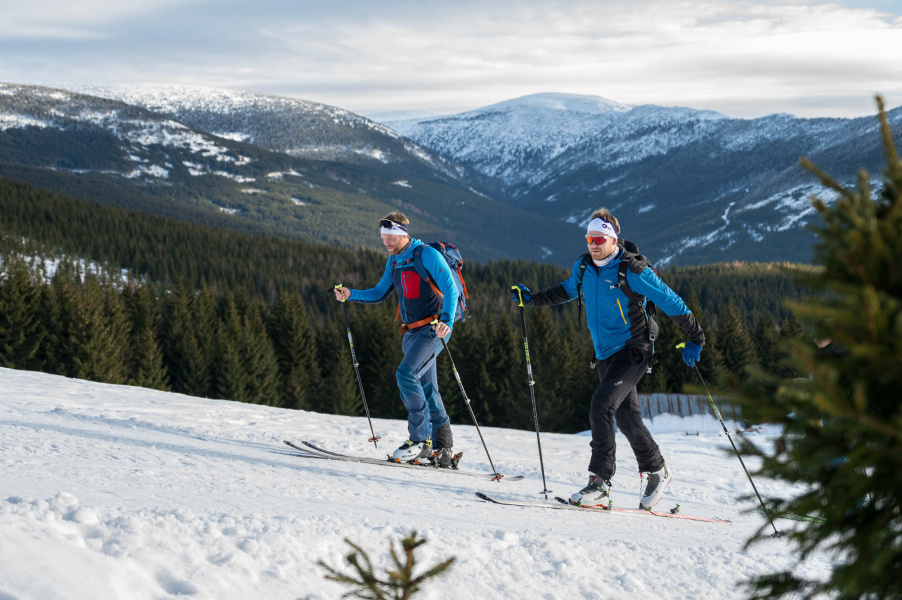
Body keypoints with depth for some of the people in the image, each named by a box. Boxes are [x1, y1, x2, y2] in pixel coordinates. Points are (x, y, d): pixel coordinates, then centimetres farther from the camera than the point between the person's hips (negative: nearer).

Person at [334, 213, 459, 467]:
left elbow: (450, 289, -18)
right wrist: (351, 294, 5)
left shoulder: (427, 255, -12)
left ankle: (420, 439, -17)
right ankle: (442, 448, 16)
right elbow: (380, 293, 20)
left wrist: (446, 320, -32)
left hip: (433, 329, -9)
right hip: (412, 332, 9)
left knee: (406, 374, -23)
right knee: (426, 389, 9)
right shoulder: (394, 260, 13)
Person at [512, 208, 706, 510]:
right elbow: (568, 290, 28)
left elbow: (671, 303, -10)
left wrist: (694, 339, -9)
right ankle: (656, 470, 31)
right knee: (626, 416, 12)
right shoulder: (583, 267, 4)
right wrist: (534, 299, 24)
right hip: (606, 354, 7)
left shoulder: (632, 271, -15)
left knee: (601, 405, -22)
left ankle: (600, 482, -20)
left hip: (633, 351, -7)